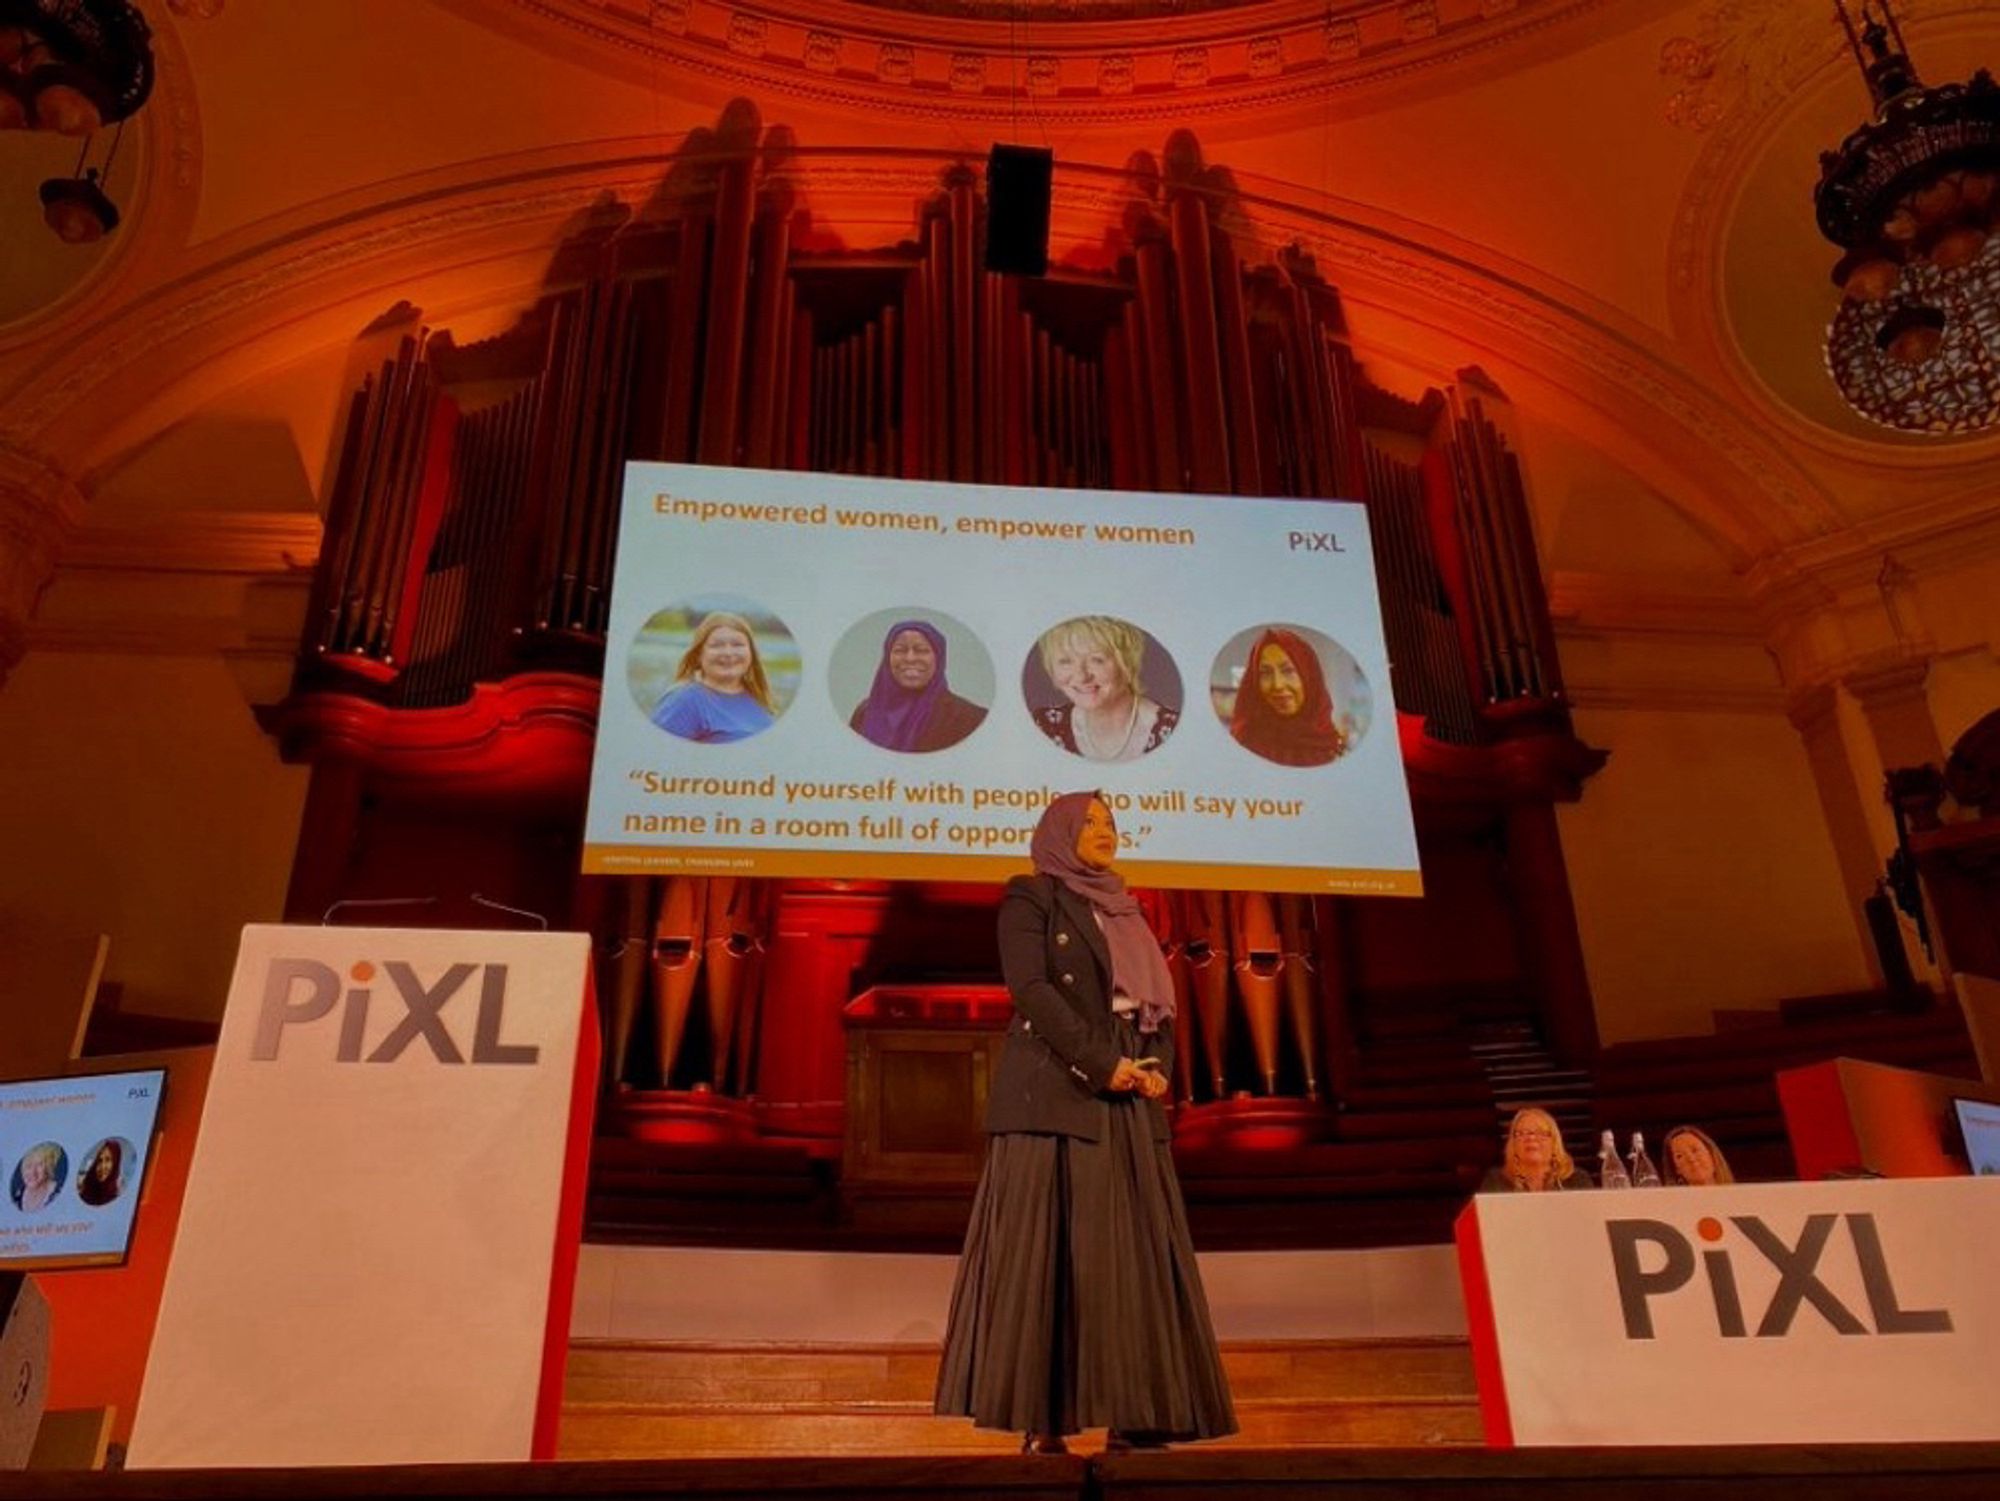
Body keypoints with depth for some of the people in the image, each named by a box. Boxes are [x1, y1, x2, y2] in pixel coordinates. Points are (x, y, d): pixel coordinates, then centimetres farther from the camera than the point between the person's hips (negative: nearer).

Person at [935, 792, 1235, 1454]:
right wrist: (1101, 1065, -17)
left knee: (1132, 1250, 3)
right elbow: (1030, 988, -12)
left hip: (1129, 1100, 7)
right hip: (1055, 1092, -7)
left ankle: (1131, 1416, 6)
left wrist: (1158, 1068, -3)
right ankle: (1039, 1421, -3)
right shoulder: (1030, 897, 1)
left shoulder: (1123, 910, 21)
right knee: (1044, 1246, -6)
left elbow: (1157, 1001, 16)